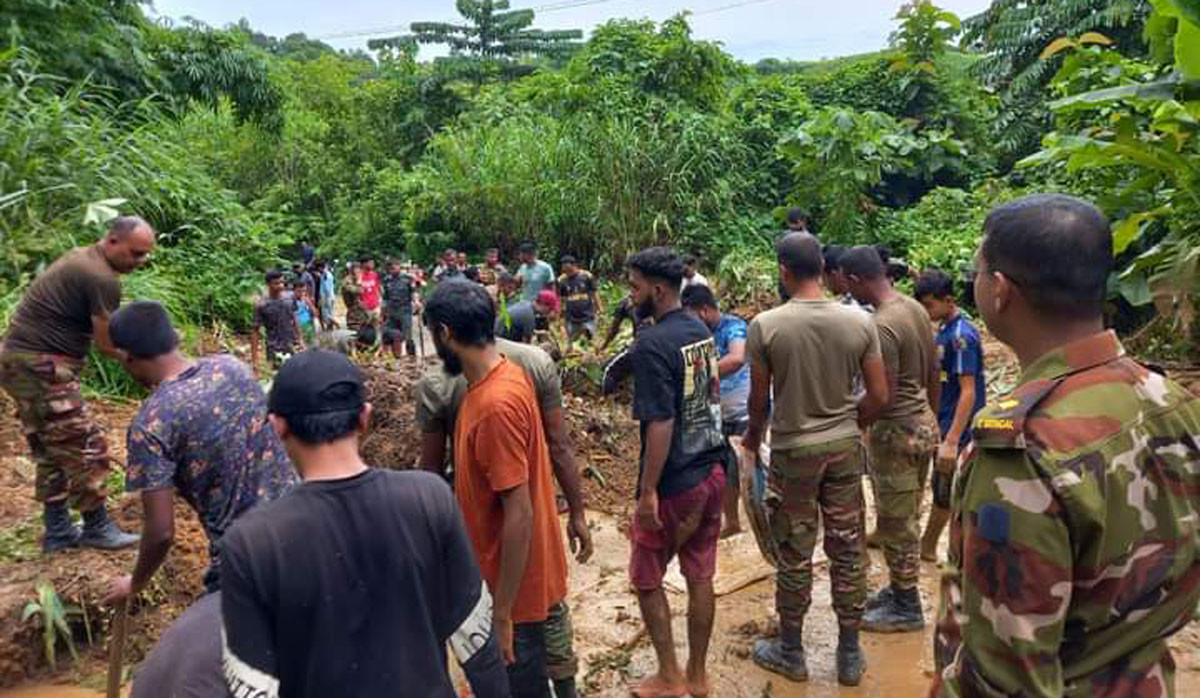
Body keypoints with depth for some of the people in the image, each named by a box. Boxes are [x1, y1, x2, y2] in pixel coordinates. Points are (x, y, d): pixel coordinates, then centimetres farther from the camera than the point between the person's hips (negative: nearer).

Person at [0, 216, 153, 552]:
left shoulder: (82, 258, 13)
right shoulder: (102, 279, -19)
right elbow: (106, 345, -15)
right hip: (41, 367, -11)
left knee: (52, 451, 16)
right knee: (85, 449, -1)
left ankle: (58, 531, 24)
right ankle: (97, 528, 11)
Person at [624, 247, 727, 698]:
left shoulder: (651, 345, -20)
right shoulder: (701, 331, 4)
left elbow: (660, 424, -24)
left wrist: (648, 491, -18)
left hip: (674, 483, -7)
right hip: (713, 472, 7)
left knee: (647, 580, 12)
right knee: (700, 576, 16)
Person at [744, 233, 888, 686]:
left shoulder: (765, 325, -14)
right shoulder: (859, 322, -5)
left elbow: (759, 399, -6)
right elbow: (878, 396, -1)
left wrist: (752, 440, 13)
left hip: (792, 451, -3)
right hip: (845, 447, 3)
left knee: (794, 555, 11)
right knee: (848, 551, 14)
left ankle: (791, 652, 28)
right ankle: (850, 655, 28)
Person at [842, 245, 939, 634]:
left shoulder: (881, 326, -24)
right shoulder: (916, 308, 3)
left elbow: (884, 397, -24)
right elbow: (933, 376, 11)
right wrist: (932, 421, 22)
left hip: (896, 432, -9)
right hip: (923, 424, 9)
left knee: (895, 523, 6)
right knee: (908, 518, 20)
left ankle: (907, 608, 21)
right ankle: (900, 589, 36)